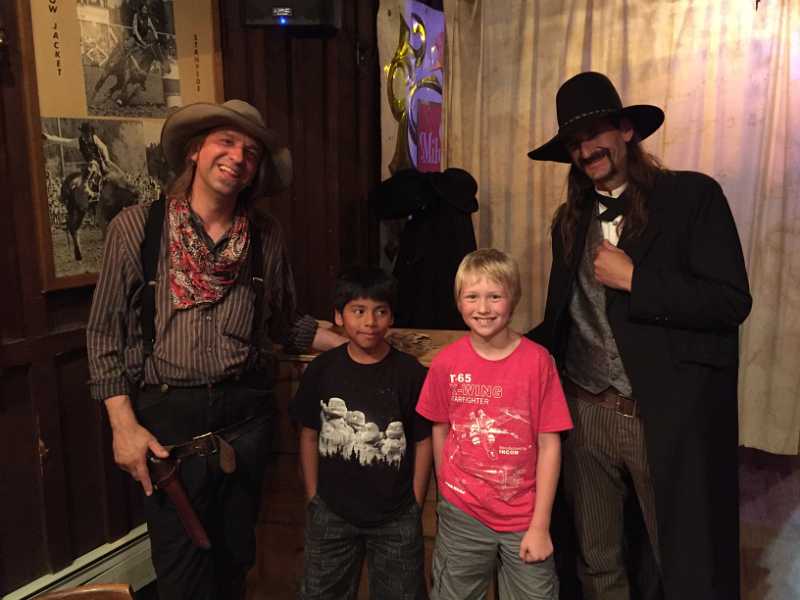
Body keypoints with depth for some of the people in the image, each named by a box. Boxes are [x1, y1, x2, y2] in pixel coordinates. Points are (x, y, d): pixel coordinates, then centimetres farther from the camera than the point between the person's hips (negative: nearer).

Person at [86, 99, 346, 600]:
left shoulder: (265, 236, 1)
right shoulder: (137, 227, -7)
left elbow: (286, 324, 11)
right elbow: (106, 333, -4)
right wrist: (124, 426, -9)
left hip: (246, 410, 3)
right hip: (167, 412, -2)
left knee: (236, 554, 18)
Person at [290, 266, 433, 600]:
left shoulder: (410, 372, -10)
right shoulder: (322, 369, -6)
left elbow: (423, 442, -5)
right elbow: (309, 436, 3)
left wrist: (415, 506, -4)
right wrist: (313, 498, 2)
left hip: (396, 518, -1)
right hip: (331, 514, 2)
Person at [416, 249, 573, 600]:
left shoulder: (538, 361, -12)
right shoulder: (446, 363, -6)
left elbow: (549, 445, -9)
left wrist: (540, 526, -9)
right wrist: (447, 492, 10)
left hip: (525, 520, -1)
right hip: (462, 515, 2)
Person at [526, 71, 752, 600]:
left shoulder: (693, 195, -5)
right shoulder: (571, 221, 11)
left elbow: (731, 302, -14)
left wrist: (633, 279, -16)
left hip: (670, 418, -4)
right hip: (585, 414, 5)